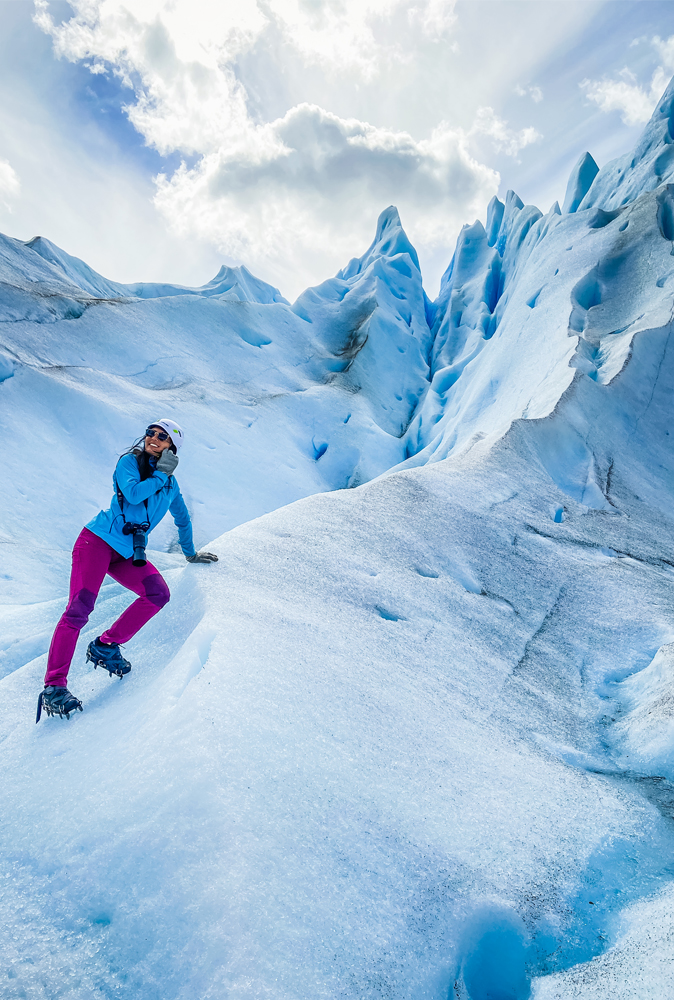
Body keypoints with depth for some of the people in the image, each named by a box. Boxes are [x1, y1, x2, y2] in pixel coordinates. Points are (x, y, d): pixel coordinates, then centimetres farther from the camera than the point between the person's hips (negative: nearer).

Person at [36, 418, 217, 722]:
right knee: (80, 607, -19)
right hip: (99, 540, -5)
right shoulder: (129, 462, 0)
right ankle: (53, 686, -16)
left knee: (158, 594, -18)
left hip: (128, 554, 5)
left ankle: (105, 646, -4)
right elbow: (133, 494, -20)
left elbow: (182, 519, 28)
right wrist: (160, 475, -11)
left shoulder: (171, 484, 13)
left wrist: (191, 553, 34)